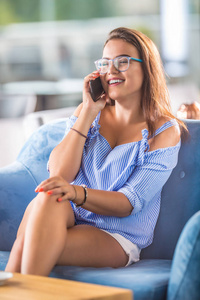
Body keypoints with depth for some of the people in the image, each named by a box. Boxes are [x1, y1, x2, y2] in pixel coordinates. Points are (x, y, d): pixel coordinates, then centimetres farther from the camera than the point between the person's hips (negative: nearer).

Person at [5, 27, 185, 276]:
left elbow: (130, 203, -11)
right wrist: (88, 112, -9)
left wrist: (77, 193, -30)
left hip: (119, 239, -3)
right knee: (47, 200, -36)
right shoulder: (88, 112, 12)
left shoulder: (165, 131, -1)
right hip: (69, 220, 3)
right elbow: (59, 173, -4)